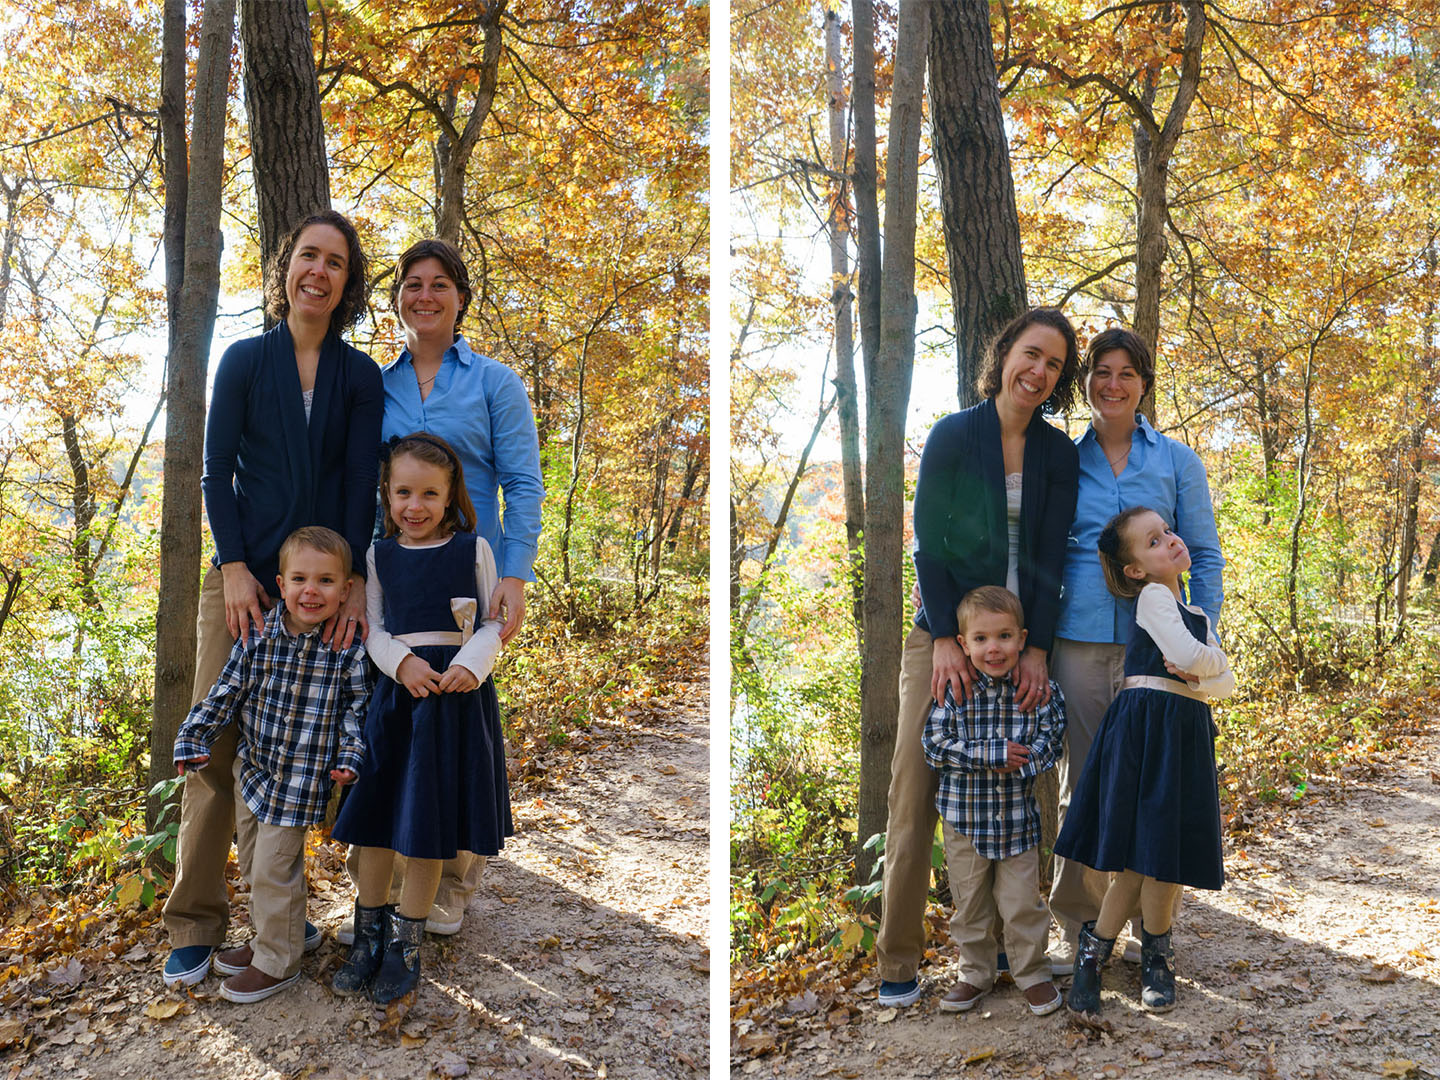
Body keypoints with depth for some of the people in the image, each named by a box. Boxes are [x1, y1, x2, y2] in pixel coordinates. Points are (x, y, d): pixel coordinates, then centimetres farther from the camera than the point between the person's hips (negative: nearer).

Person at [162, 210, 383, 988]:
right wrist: (233, 567, -8)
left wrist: (355, 581, -9)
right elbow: (217, 471, 3)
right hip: (244, 575, 0)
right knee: (216, 742, -2)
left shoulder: (359, 376, 6)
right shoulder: (245, 360, 5)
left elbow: (362, 485, 1)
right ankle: (195, 924, 8)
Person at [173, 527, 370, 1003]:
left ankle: (277, 963, 19)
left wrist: (350, 757, -14)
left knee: (274, 871, -1)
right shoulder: (258, 637, -6)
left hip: (301, 781, -5)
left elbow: (357, 705, -5)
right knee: (252, 864, 19)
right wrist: (193, 739, 1)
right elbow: (227, 691, 3)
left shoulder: (349, 647, -14)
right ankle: (267, 941, 40)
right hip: (253, 767, 5)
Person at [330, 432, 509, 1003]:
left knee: (429, 824, 4)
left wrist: (470, 666, -17)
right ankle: (368, 934, 23)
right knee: (377, 816, 6)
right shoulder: (380, 555, 7)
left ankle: (405, 944, 18)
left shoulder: (473, 549, 1)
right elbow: (373, 627, 6)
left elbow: (493, 622, 1)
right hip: (396, 689, 2)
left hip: (457, 693, -2)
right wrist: (402, 662, -14)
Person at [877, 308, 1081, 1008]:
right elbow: (927, 544, -5)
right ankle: (898, 958, 6)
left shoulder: (1058, 452, 6)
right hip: (945, 630, -2)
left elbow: (1050, 557, 2)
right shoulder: (952, 436, -2)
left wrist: (1036, 649, -9)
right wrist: (946, 639, -14)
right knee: (916, 788, -4)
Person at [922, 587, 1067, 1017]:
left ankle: (1032, 973, 28)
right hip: (963, 816, 1)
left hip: (1018, 817, -1)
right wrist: (993, 755, -20)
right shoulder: (954, 691, -8)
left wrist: (1016, 763, -24)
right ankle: (975, 973, 32)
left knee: (1022, 902, 7)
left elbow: (1049, 744, -7)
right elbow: (935, 746, -13)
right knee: (969, 902, 14)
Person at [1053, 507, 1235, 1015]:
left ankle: (1155, 956, 20)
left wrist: (1196, 677, -6)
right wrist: (1207, 665, 7)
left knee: (1167, 854, 5)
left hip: (1186, 733, 6)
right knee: (1141, 853, -6)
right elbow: (1190, 653, -14)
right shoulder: (1153, 596, -2)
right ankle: (1091, 953, 7)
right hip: (1145, 725, -6)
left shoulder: (1199, 615, 20)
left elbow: (1227, 682, 14)